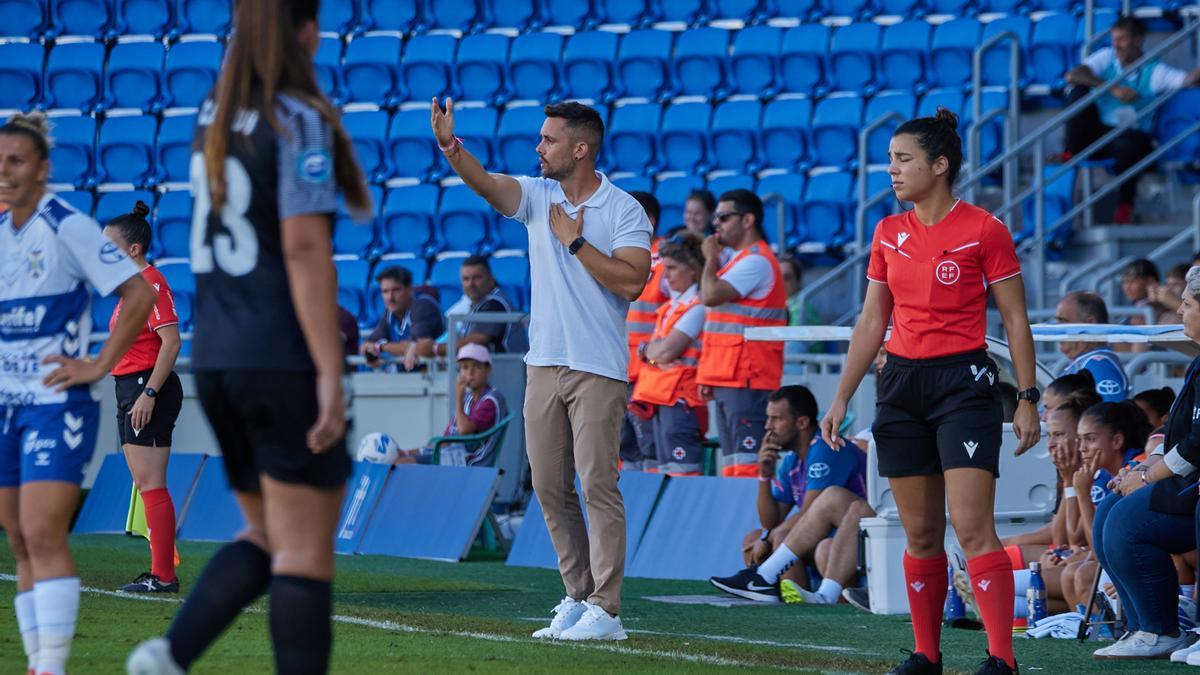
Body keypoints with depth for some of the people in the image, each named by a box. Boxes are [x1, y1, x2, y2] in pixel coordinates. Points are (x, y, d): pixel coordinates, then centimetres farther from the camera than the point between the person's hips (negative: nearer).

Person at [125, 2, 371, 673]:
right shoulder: (300, 120, -11)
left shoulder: (213, 116, 9)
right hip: (286, 362, -7)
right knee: (305, 549, -2)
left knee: (268, 535, 17)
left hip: (215, 364, 7)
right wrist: (330, 373, -19)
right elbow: (305, 248, -18)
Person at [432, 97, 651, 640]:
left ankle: (605, 611, -10)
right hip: (544, 365, 6)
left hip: (598, 370, -5)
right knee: (550, 488, 6)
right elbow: (485, 183, -10)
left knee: (598, 485, -9)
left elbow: (632, 281, -15)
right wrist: (450, 147, -28)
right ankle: (578, 596, 15)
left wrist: (575, 240, -11)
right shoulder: (537, 196, 8)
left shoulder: (624, 209, -4)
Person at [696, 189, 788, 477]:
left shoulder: (756, 262, -12)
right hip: (727, 378, 10)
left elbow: (711, 295, -24)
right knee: (731, 462, 9)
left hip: (746, 381, -10)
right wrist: (709, 377, 19)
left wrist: (711, 258, -5)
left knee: (748, 463, -15)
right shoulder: (736, 259, 21)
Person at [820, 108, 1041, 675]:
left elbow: (1014, 319, -3)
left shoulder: (984, 229, -6)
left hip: (963, 382, -5)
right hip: (901, 384, 5)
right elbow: (872, 322, 15)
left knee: (972, 526, -14)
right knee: (920, 533, 7)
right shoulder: (889, 234, 10)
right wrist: (841, 399, 12)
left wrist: (1027, 398, -8)